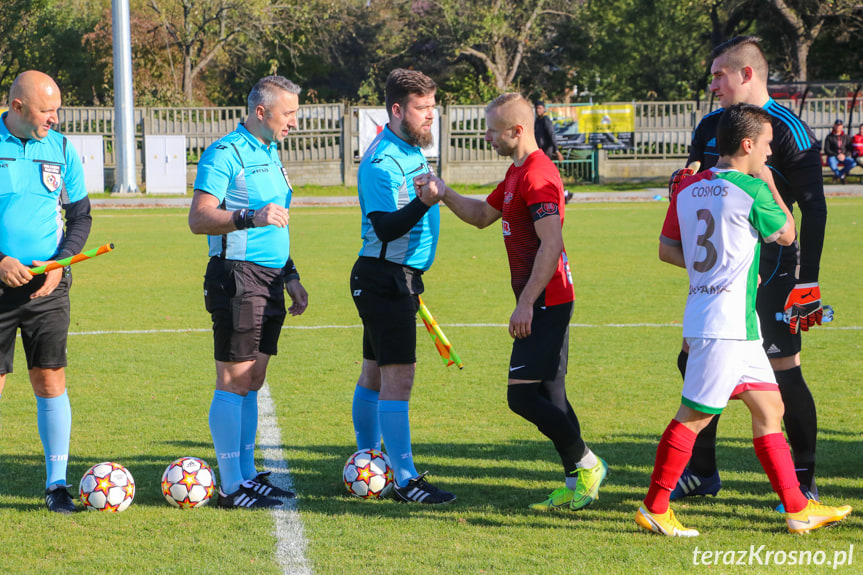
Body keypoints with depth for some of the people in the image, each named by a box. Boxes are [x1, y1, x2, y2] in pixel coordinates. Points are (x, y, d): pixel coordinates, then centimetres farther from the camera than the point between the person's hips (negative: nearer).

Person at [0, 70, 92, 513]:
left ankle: (57, 483, 4)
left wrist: (60, 261, -5)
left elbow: (80, 216, 12)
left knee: (51, 379, -2)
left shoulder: (61, 150, 6)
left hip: (47, 285, 2)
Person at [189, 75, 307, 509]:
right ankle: (231, 486, -5)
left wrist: (291, 276, 28)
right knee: (234, 379, -7)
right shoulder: (225, 154, -10)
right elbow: (199, 218, -18)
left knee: (252, 380, 11)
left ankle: (247, 474, 17)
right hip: (238, 277, -9)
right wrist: (251, 217, -31)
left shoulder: (270, 153, 18)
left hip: (269, 280, 9)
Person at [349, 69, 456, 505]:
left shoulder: (410, 150, 13)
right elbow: (385, 227, -27)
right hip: (386, 279, -10)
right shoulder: (383, 162, -20)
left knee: (374, 374, 16)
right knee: (398, 376, -12)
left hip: (398, 277, 10)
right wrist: (423, 203, -43)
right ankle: (405, 481, -13)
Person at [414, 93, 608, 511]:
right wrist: (444, 195, 13)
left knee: (522, 395, -11)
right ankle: (576, 484, 15)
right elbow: (483, 215, 29)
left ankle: (585, 464, 1)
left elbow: (551, 246, -24)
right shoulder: (517, 172, 16)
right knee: (548, 396, 11)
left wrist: (525, 304, -24)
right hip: (547, 302, 10)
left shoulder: (537, 176, -18)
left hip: (544, 304, -10)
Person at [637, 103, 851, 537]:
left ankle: (797, 509, 13)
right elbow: (786, 234, 3)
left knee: (769, 407, 11)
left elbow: (667, 250, 11)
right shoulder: (751, 191, -12)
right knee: (695, 415, -2)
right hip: (726, 324, -9)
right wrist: (769, 184, 13)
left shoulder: (688, 188, 9)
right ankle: (653, 509, 5)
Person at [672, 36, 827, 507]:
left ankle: (804, 480, 6)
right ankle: (701, 471, 20)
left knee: (783, 372, -6)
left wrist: (807, 283, -16)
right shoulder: (711, 127, 11)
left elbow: (814, 209, -11)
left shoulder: (787, 131, -10)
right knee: (695, 361, 8)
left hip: (769, 267, -7)